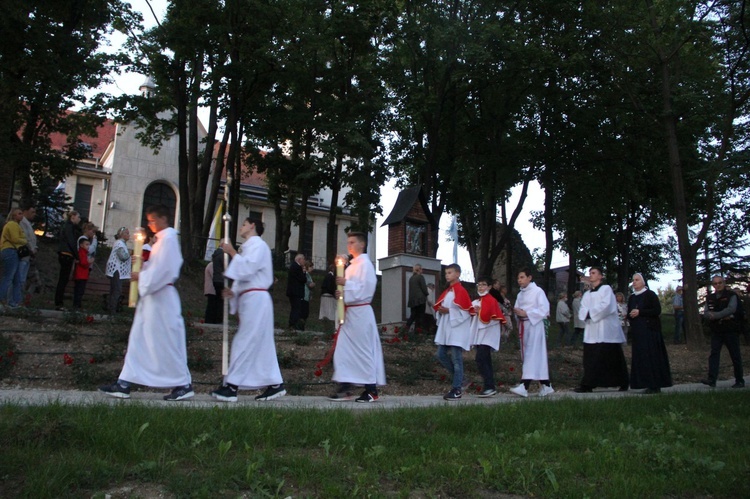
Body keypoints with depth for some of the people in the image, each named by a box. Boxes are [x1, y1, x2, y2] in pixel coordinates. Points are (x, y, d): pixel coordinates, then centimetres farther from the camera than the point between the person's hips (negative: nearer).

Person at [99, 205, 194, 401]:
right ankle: (125, 384, 14)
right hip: (153, 295, 10)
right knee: (139, 339, 10)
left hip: (160, 297, -10)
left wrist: (142, 277, -12)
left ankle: (184, 385, 5)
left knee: (166, 342, -4)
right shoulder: (162, 239, 16)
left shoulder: (168, 239, -13)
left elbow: (163, 269, -21)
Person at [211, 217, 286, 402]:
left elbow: (247, 269, -19)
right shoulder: (248, 247, 22)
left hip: (255, 299, -10)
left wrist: (232, 253, -9)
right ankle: (275, 385, 12)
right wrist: (233, 291, 7)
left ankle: (231, 386, -5)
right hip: (249, 299, 10)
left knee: (244, 342, -8)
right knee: (262, 344, 9)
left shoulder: (258, 245, -5)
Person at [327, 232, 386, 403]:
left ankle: (371, 390, 7)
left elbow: (365, 288, -18)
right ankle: (345, 388, 10)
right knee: (343, 349, 6)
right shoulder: (352, 265, 17)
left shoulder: (365, 264, -9)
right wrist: (341, 294, 5)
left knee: (364, 350, -3)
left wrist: (346, 283, -17)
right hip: (349, 311, 9)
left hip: (360, 312, -9)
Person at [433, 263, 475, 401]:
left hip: (457, 329, -9)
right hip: (445, 329, 9)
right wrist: (440, 310, -3)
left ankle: (457, 390, -1)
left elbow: (465, 310, -15)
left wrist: (448, 310, -19)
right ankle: (459, 378, 22)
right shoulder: (446, 291, 16)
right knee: (441, 355, 7)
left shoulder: (460, 291, -9)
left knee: (456, 359, -6)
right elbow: (439, 306, 19)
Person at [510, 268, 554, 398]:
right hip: (523, 326, 7)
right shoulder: (520, 294, 15)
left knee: (532, 355, -11)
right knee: (538, 356, 10)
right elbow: (518, 309, 17)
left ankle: (525, 387, -19)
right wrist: (517, 312, -7)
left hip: (534, 325, -7)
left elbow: (544, 310, -13)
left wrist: (526, 313, -18)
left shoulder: (538, 291, -6)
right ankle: (545, 386, 16)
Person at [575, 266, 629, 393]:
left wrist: (591, 313, -8)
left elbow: (606, 306, -13)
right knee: (591, 360, 0)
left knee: (613, 358, -2)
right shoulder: (587, 294, 19)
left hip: (606, 331, -5)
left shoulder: (606, 289, 1)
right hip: (592, 332, 6)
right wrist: (586, 314, -12)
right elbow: (582, 310, 9)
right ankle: (587, 385, 1)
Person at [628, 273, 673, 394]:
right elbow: (629, 313, 20)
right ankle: (649, 384, 8)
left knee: (652, 356, -7)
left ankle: (656, 385, -1)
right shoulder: (632, 298, 15)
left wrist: (640, 312, -16)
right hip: (637, 332, 6)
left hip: (650, 330, -6)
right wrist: (630, 315, -3)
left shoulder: (650, 294, -3)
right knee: (641, 358, 3)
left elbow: (657, 310, -11)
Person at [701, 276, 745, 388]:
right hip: (716, 331, 4)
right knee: (714, 354, -6)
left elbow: (731, 309, -19)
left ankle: (740, 381, 15)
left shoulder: (731, 295, -3)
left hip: (731, 330, -3)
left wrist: (715, 315, -18)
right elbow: (705, 314, 2)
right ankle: (712, 379, -11)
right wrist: (722, 316, -13)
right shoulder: (710, 298, 10)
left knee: (735, 356, 4)